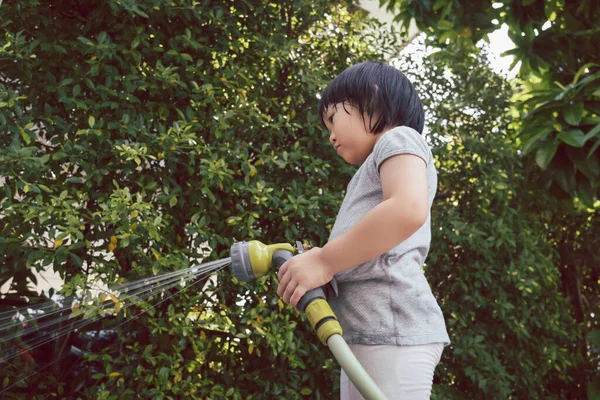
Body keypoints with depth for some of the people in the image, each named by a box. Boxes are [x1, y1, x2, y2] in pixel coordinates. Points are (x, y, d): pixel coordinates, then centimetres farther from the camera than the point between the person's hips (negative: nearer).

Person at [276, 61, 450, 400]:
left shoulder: (398, 138, 3)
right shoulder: (375, 172, 30)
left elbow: (408, 210, -19)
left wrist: (323, 261, -15)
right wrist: (314, 265, 11)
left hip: (391, 327, -10)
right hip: (371, 332, 10)